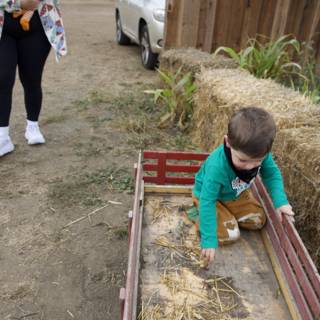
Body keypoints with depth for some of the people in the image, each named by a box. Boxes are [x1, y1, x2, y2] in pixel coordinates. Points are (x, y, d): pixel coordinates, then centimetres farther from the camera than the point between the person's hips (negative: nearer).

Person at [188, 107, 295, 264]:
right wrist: (209, 239, -37)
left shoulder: (260, 153, -29)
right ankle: (198, 214, 6)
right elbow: (207, 202, -37)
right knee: (230, 234, -14)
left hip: (236, 194, 6)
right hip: (212, 197, -5)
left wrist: (280, 201, -26)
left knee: (258, 220, 6)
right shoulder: (217, 166, -44)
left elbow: (272, 173, -10)